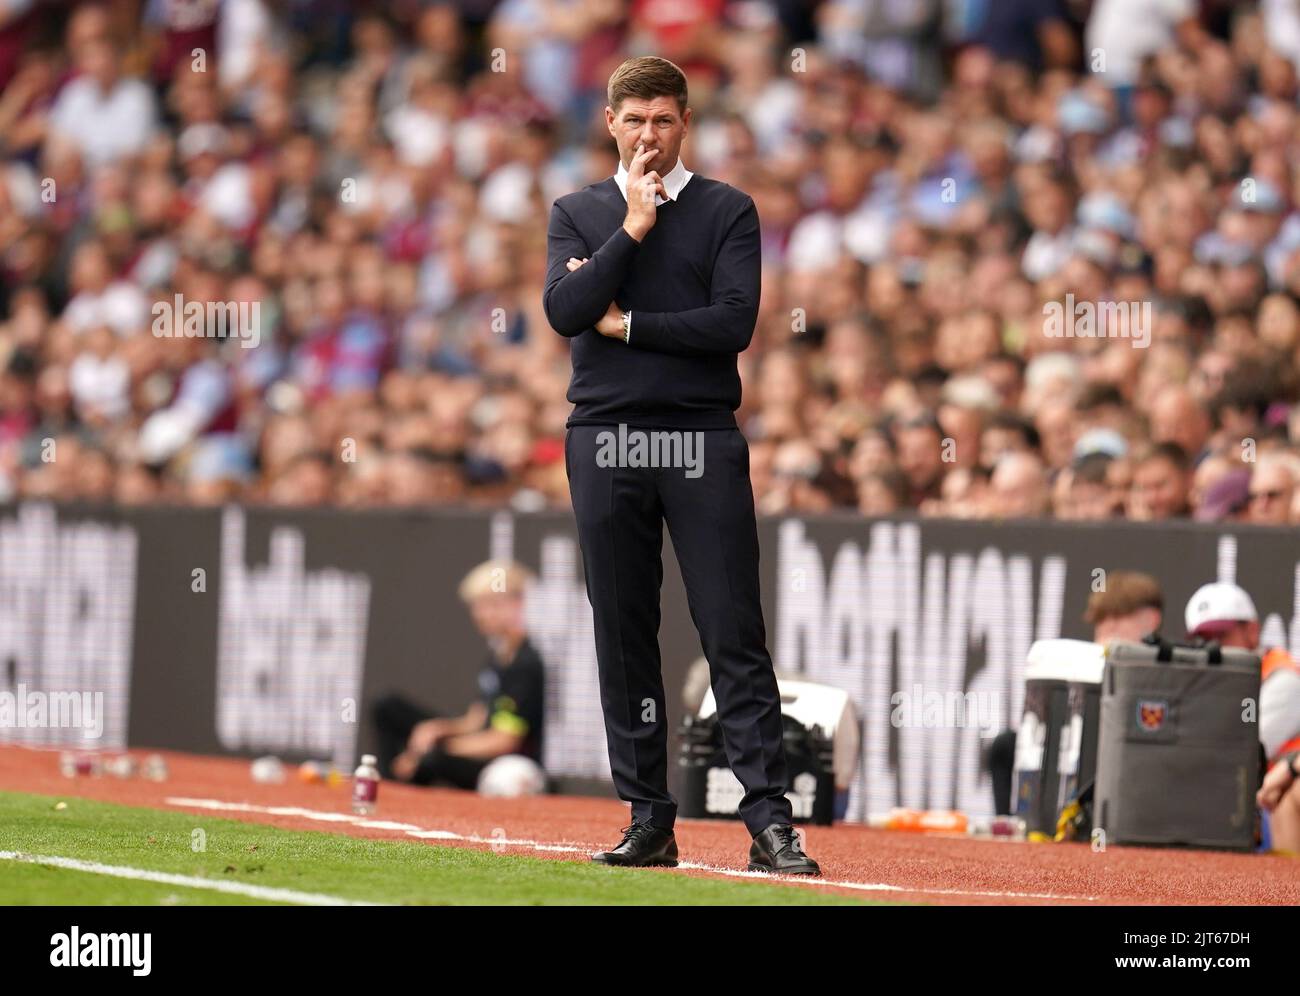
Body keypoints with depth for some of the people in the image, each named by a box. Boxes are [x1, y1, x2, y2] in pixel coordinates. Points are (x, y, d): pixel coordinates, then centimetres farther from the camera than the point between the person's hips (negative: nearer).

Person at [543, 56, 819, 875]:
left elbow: (735, 322, -8)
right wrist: (633, 226, -8)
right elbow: (564, 311, -5)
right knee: (624, 637, 4)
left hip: (702, 444, -2)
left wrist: (625, 325, -5)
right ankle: (649, 821, 11)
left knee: (736, 635, -7)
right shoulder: (578, 213, 12)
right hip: (605, 440, 3)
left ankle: (770, 820, -11)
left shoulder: (727, 210, 6)